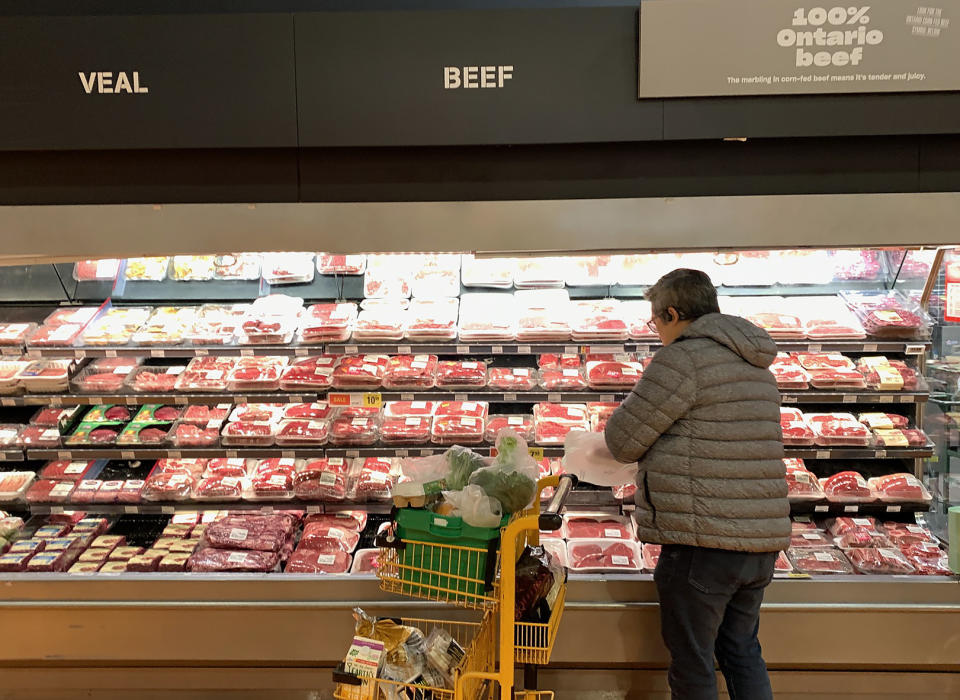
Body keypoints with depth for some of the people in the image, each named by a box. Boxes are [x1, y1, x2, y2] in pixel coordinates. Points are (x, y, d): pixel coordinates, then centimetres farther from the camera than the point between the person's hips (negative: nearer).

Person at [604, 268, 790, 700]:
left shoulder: (683, 358, -13)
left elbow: (622, 441, -9)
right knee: (742, 652, 21)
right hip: (762, 541, 9)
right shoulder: (757, 366, 15)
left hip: (702, 544, -8)